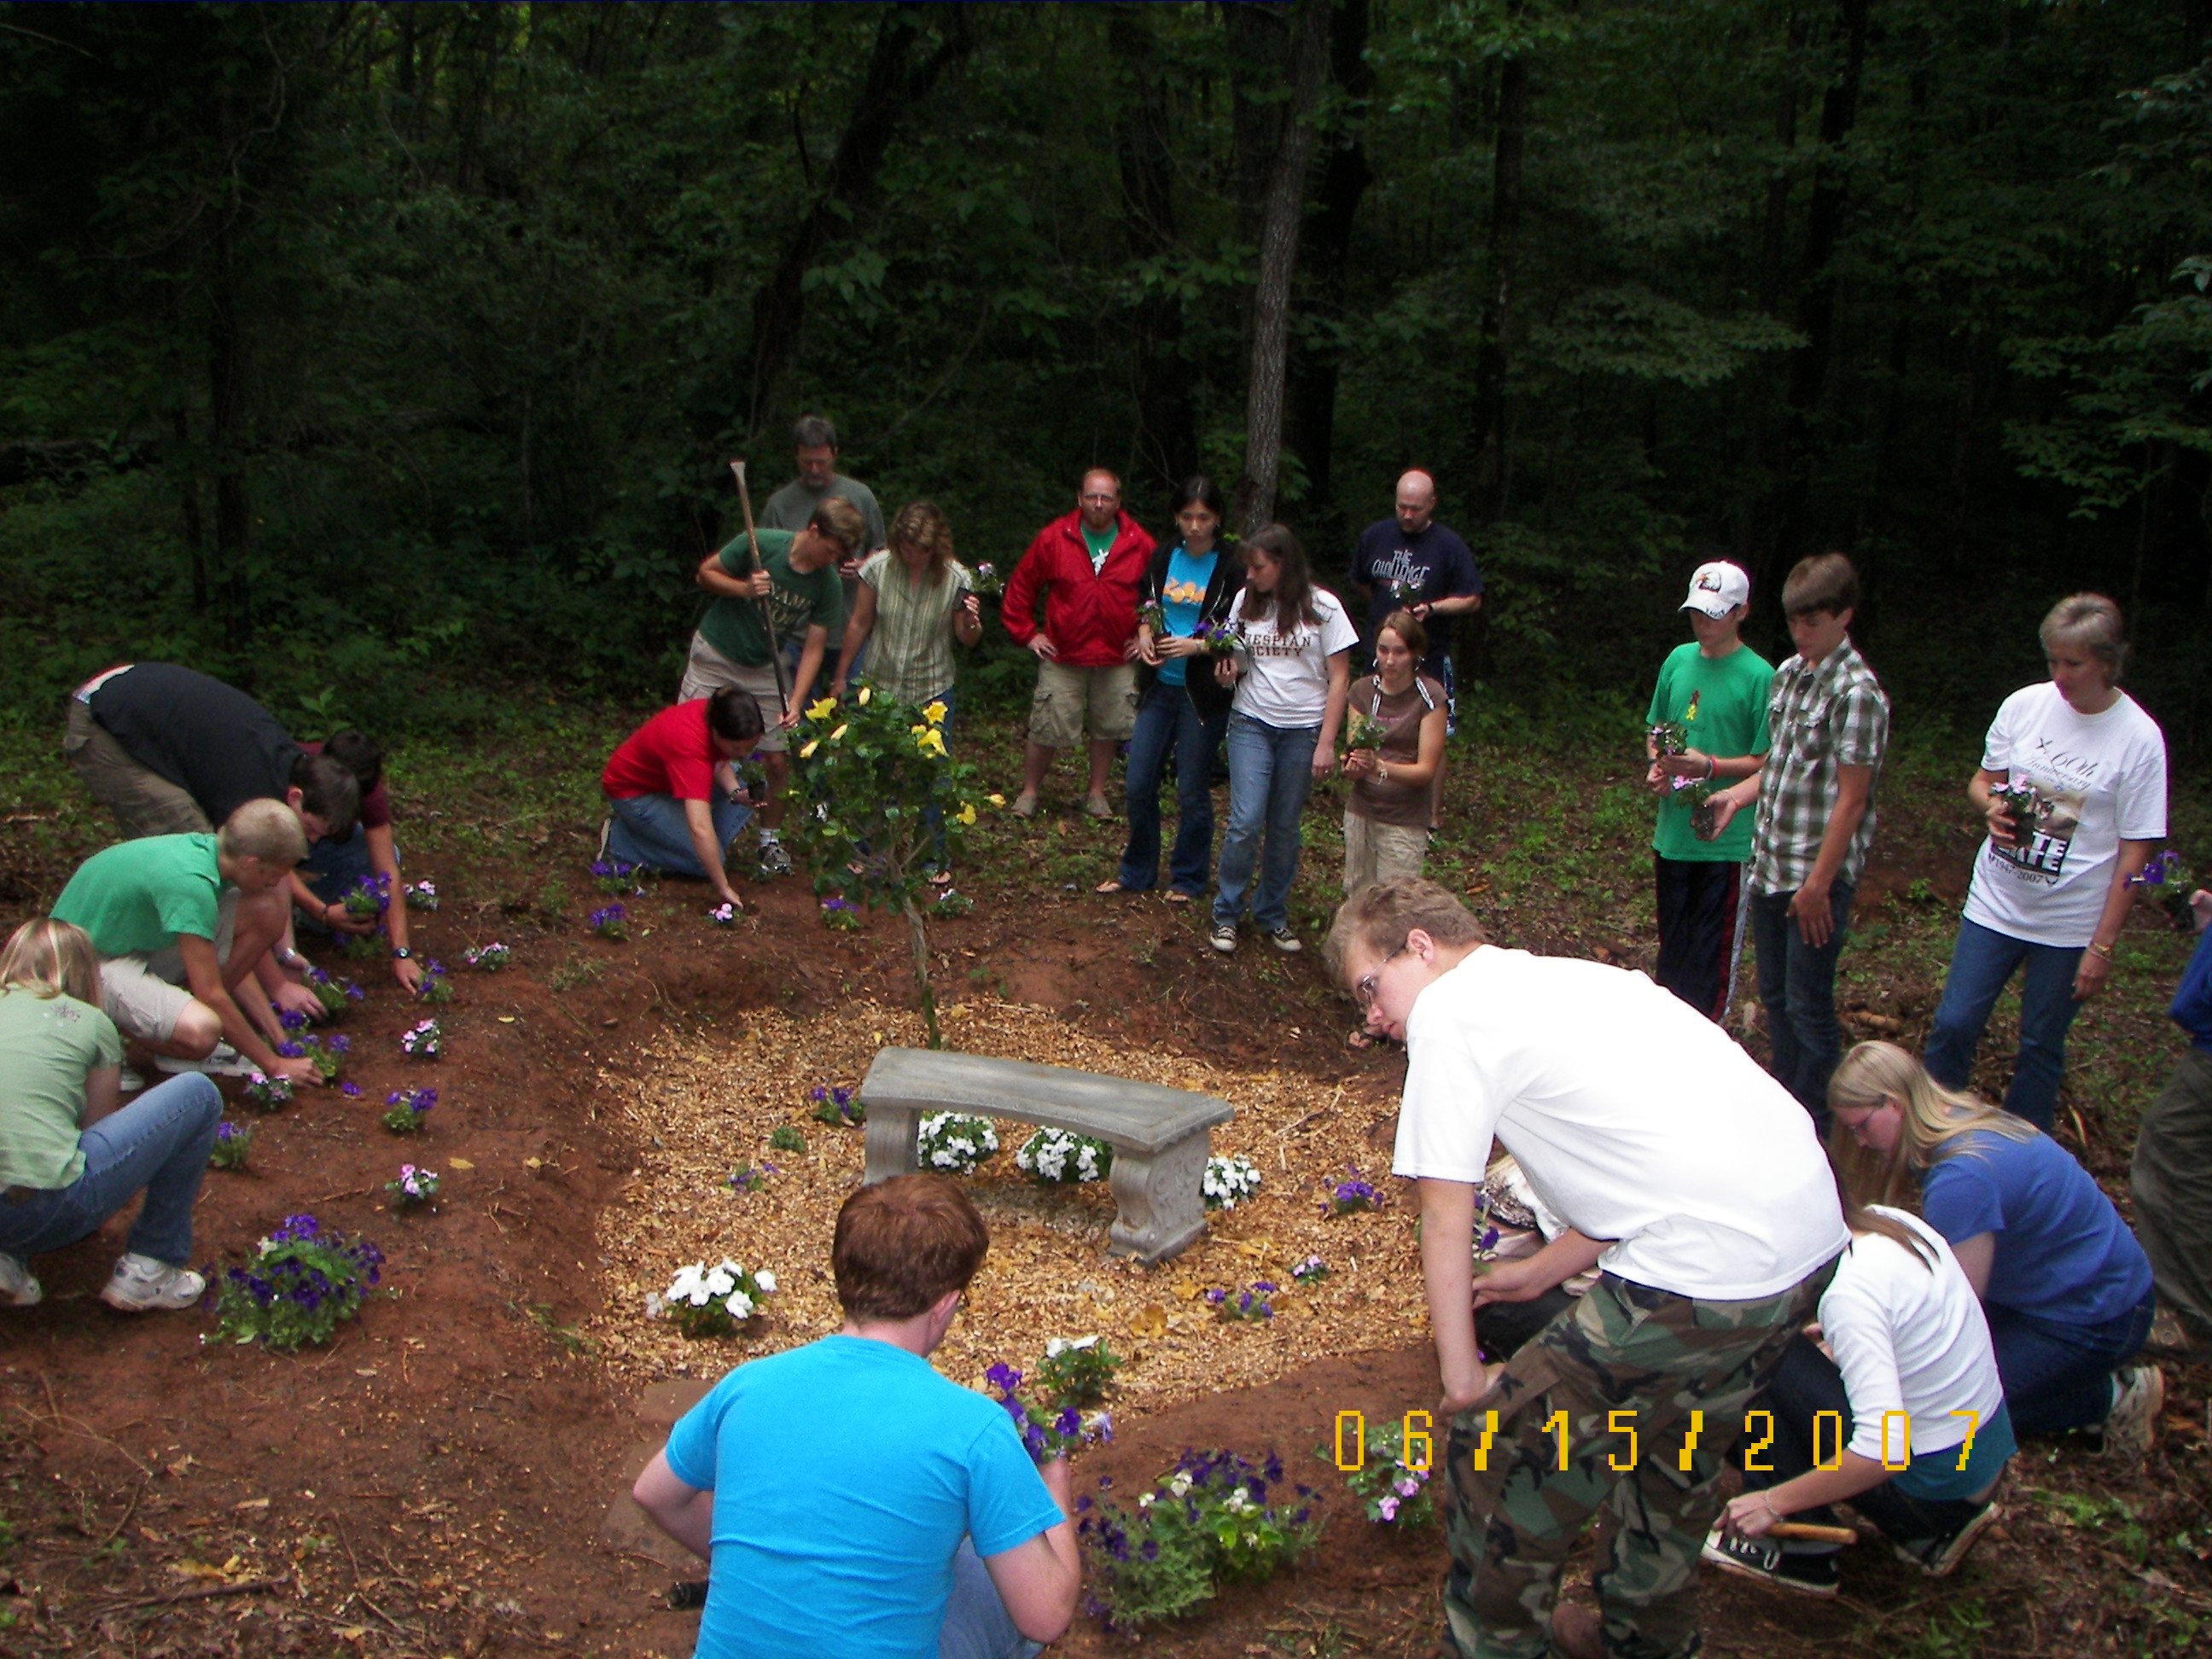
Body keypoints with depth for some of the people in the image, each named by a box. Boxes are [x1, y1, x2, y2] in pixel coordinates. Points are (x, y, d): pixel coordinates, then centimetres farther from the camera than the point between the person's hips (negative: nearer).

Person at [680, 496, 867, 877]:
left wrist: (794, 703, -21)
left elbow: (814, 648, -11)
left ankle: (770, 839, 20)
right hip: (715, 656, -2)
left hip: (765, 670, 2)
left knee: (778, 760, 0)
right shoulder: (759, 544, -22)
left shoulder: (827, 586, -14)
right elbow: (706, 573, -9)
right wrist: (743, 589, -28)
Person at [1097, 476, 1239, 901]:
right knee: (1139, 784, 7)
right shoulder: (1163, 557, 6)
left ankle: (1188, 878, 21)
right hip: (1159, 686, 5)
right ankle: (1136, 872, 24)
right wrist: (1145, 638, -1)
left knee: (1192, 792, 4)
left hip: (1204, 692, -5)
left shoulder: (1232, 567, -8)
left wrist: (1197, 647, -19)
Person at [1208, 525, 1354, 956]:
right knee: (1246, 823, -9)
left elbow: (1339, 678, -3)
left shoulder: (1322, 608, -5)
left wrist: (1326, 743, -8)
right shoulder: (1245, 601, 3)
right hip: (1252, 725, 1)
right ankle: (1227, 915, 5)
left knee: (1284, 829, 6)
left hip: (1303, 730, -1)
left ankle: (1273, 915, 22)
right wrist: (1228, 672, -12)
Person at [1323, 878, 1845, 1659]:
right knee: (1676, 1443, 31)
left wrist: (1463, 1376, 5)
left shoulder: (1448, 1009, -2)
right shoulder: (1568, 978, 22)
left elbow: (1446, 1218, -3)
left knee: (1499, 1448, 7)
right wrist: (1542, 1271, 26)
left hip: (1705, 1268, -9)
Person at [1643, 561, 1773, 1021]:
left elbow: (1767, 761, -9)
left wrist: (1709, 766, -22)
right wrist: (1658, 763, -3)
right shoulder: (1678, 660, 6)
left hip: (1727, 838, -5)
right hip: (1673, 829, 5)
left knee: (1712, 949, 3)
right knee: (1671, 940, 18)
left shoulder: (1758, 676, -11)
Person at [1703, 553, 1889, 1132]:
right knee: (1774, 996, 18)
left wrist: (1818, 884, -17)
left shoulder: (1857, 692, -16)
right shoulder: (1789, 673, 9)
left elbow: (1851, 798, -17)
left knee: (1809, 1006, 3)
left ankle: (1812, 1130, 17)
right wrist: (1738, 795, 2)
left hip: (1818, 874, -8)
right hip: (1771, 865, 8)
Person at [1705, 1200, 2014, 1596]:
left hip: (1938, 1488, -8)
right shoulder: (1889, 1221, -2)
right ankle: (1929, 1533, 17)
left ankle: (1801, 1551, -1)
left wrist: (1774, 1501, -22)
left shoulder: (1848, 1289, -26)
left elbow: (1884, 1449, -30)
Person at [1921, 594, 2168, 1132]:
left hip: (2070, 924, -3)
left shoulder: (2139, 738, -11)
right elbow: (1981, 781, 12)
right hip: (1996, 902, 3)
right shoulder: (2024, 705, -3)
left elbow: (2134, 855, -9)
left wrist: (2103, 945, -10)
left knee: (2041, 1049, 9)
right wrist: (1991, 806, -13)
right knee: (1953, 1025, 3)